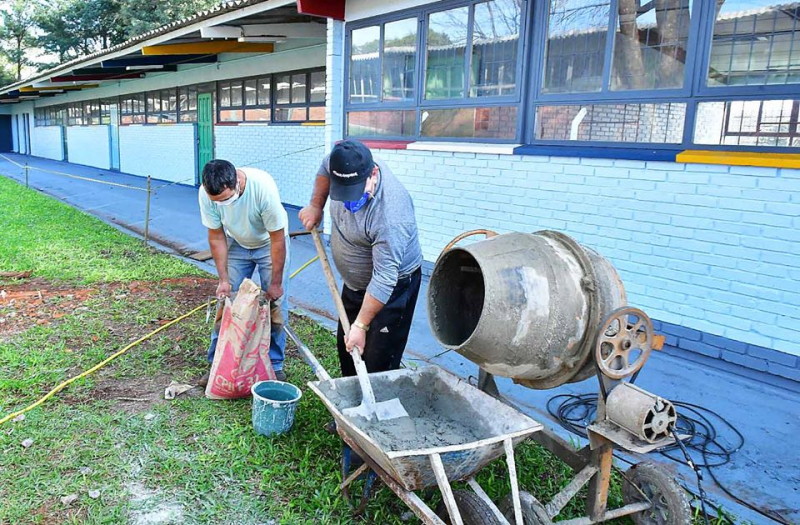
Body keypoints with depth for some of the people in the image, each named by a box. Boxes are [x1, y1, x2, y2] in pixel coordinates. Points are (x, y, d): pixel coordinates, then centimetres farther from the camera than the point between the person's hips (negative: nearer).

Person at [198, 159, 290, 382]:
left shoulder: (263, 187, -38)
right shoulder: (206, 193, -27)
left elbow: (278, 239, -27)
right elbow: (216, 236, -12)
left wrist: (276, 283, -20)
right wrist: (223, 279, -14)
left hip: (269, 243, -3)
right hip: (236, 244, 3)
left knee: (275, 303, -5)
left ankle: (274, 365, 10)